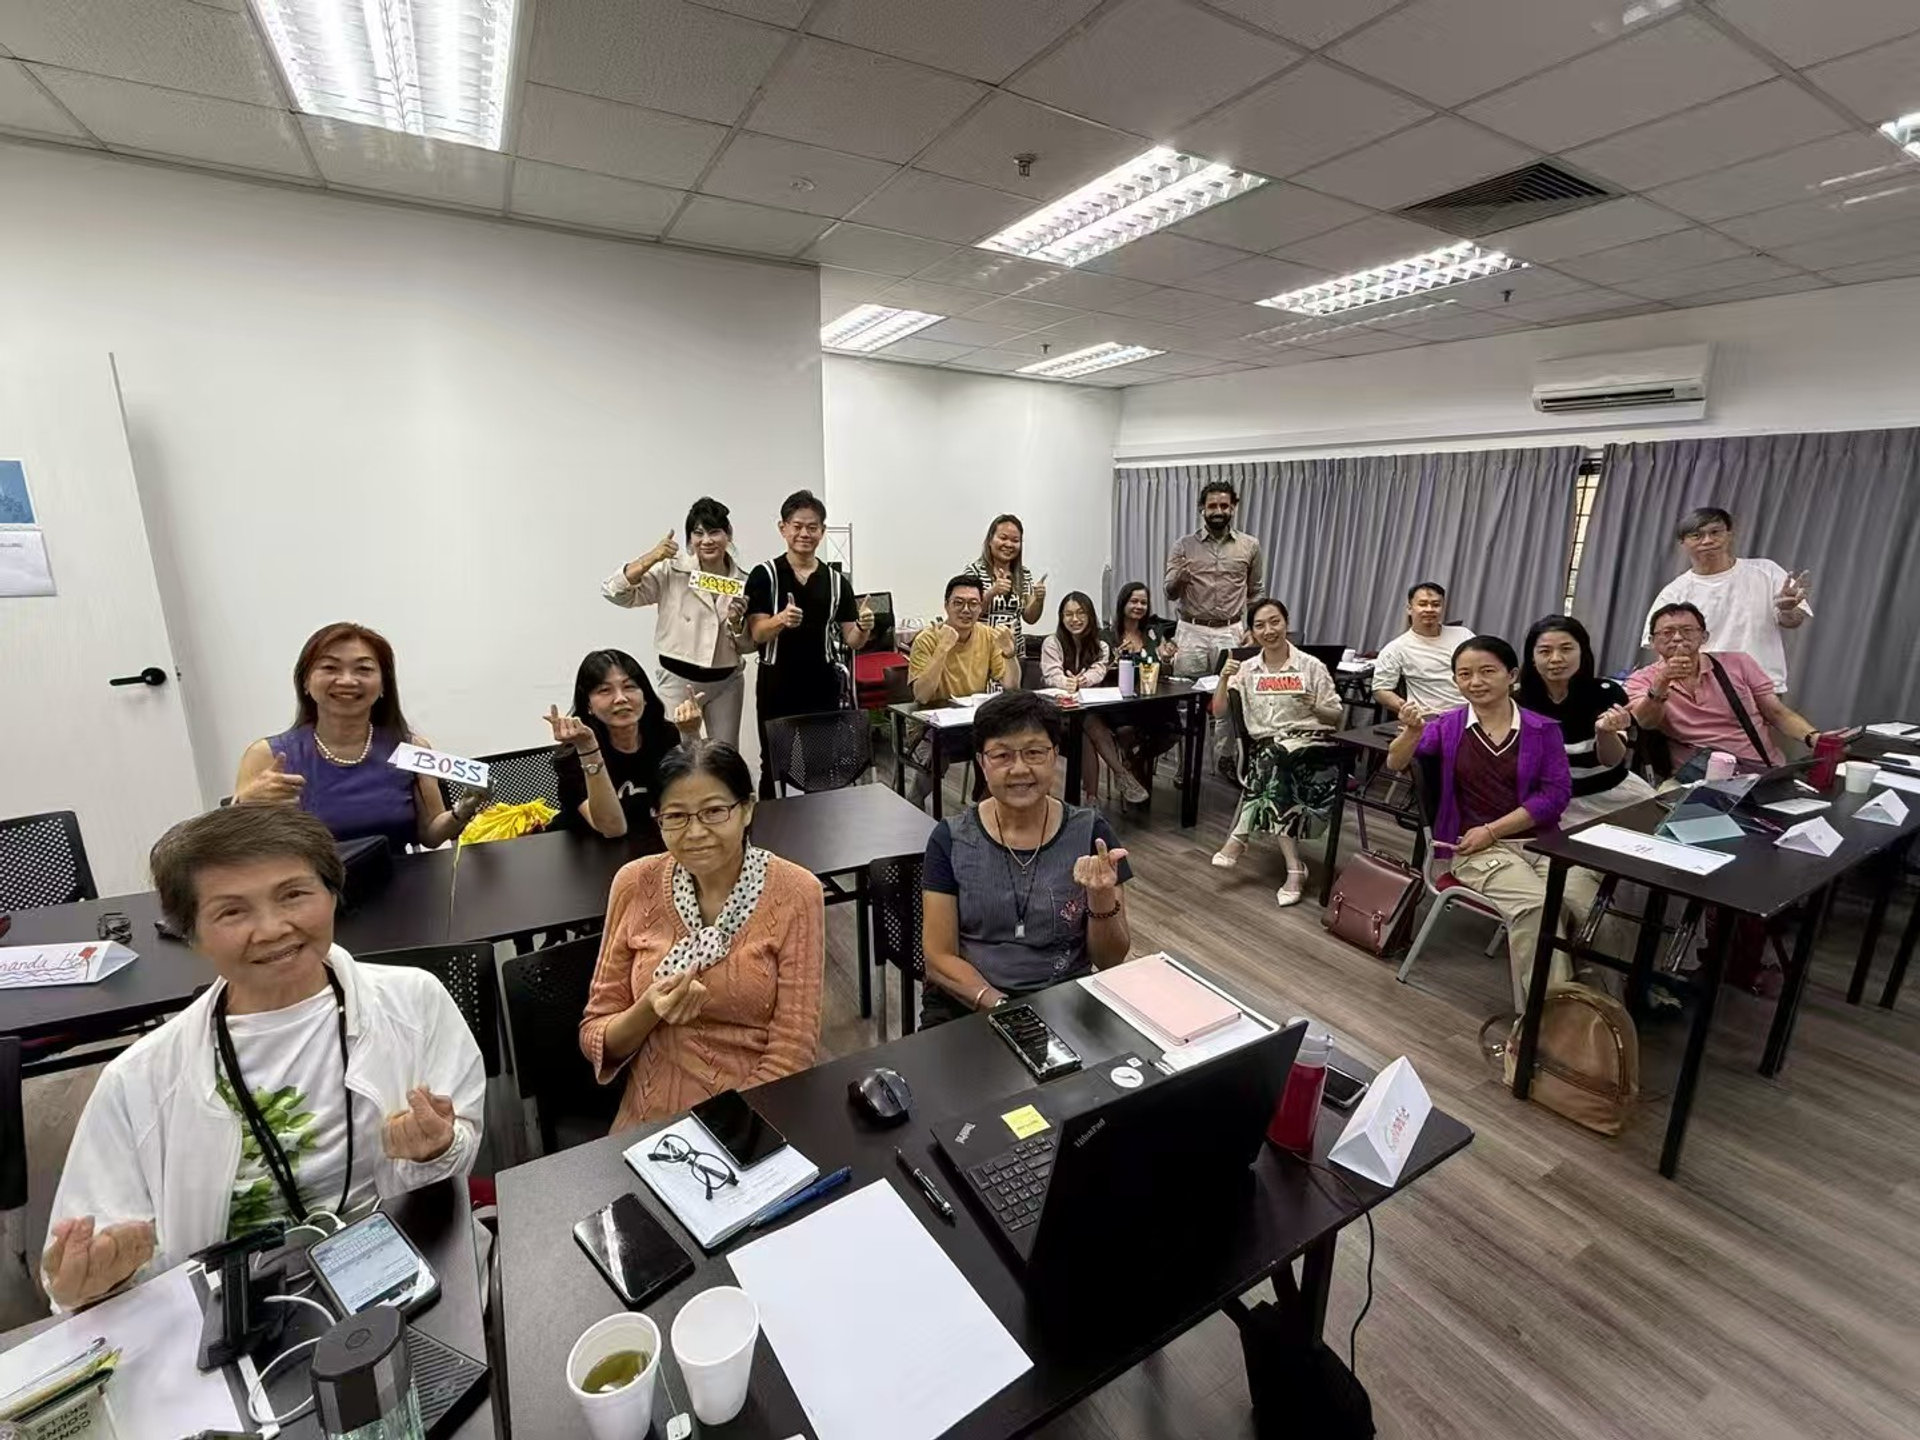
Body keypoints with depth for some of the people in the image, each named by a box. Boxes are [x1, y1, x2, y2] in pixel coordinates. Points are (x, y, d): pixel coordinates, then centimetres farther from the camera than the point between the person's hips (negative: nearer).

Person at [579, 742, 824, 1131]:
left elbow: (790, 1054, -9)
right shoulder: (636, 884, -4)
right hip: (649, 1121, 2)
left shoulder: (794, 893, -11)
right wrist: (648, 1011, -17)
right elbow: (595, 1037, 2)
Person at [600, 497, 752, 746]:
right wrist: (652, 557, -22)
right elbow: (613, 590, -15)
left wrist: (737, 622, -16)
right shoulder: (671, 571, -9)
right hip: (678, 679, -3)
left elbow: (746, 645, 5)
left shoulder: (742, 581, 0)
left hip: (727, 682, 3)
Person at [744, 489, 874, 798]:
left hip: (824, 689, 2)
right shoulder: (764, 575, -1)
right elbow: (756, 634, -9)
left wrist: (864, 627, -18)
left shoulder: (837, 581, 7)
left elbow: (851, 640, 5)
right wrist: (781, 619, -30)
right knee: (774, 767, 5)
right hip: (777, 689, -2)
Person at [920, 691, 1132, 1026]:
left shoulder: (1090, 832, -3)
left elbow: (1111, 960, 0)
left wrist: (1102, 898, -19)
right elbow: (940, 958, -3)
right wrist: (1000, 1008, -17)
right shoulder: (951, 839, -3)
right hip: (967, 1004, 0)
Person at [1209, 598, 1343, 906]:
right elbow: (1219, 711, 5)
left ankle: (1239, 837, -28)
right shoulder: (1247, 669, 12)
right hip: (1266, 751, 3)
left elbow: (1337, 718, 6)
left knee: (1272, 756, -35)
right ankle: (1295, 868, -28)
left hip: (1311, 745, -2)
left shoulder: (1311, 666, 3)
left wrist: (1314, 708, -16)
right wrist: (1224, 678, -11)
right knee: (1276, 781, -32)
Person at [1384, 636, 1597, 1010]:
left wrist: (1492, 830, -10)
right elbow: (1396, 764, -5)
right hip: (1478, 849, -2)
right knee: (1534, 904, -30)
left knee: (1595, 904, -26)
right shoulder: (1447, 725, 6)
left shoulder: (1543, 729, 6)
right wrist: (1412, 732, -27)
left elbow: (1556, 794, 0)